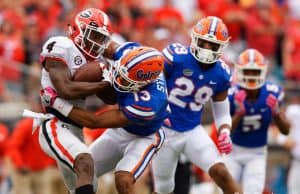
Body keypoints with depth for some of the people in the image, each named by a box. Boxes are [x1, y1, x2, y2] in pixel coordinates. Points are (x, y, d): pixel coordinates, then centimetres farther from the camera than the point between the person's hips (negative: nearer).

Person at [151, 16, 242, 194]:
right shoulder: (176, 57, -18)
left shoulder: (221, 75, -4)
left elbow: (222, 113, 8)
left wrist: (225, 133, -11)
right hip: (164, 131, -2)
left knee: (220, 172, -17)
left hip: (193, 132, 2)